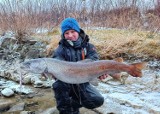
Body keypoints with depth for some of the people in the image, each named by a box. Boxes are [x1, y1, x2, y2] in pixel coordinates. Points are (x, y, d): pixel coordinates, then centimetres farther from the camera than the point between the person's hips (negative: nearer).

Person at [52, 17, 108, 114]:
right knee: (59, 84, -34)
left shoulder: (88, 47, -4)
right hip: (67, 83, -1)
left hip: (83, 83, 2)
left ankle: (73, 104, 11)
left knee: (98, 100, -17)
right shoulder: (61, 49, -7)